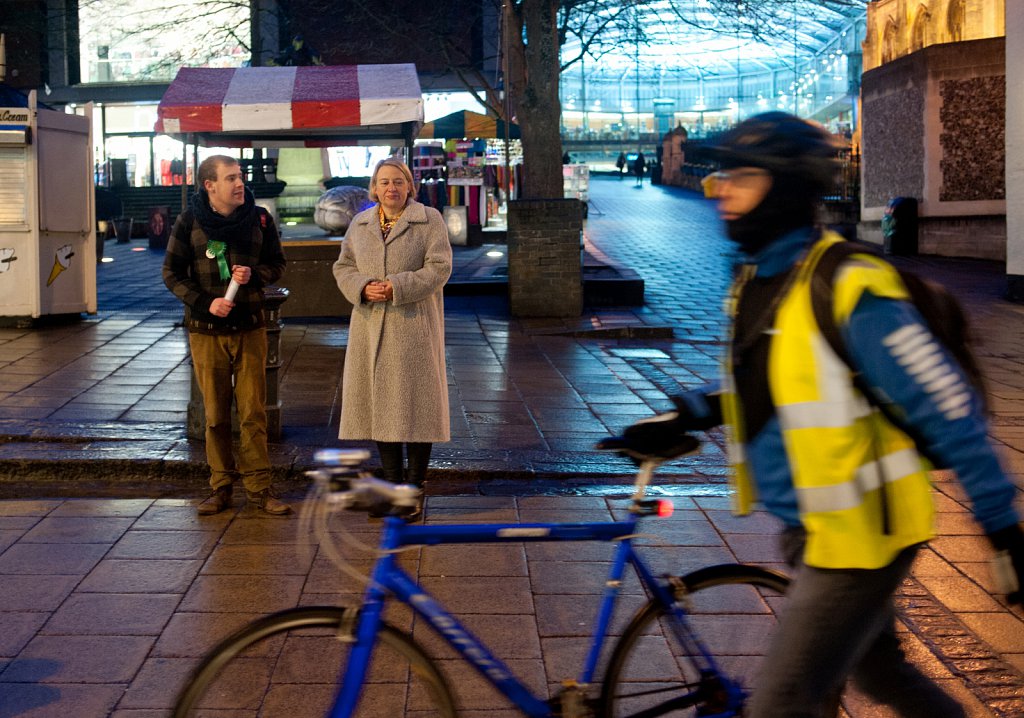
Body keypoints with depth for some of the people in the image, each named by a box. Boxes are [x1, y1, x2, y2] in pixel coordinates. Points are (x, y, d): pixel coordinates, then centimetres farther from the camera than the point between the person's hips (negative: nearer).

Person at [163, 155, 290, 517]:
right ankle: (221, 487, 16)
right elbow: (172, 273, 0)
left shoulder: (259, 218, 1)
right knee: (215, 415, 5)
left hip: (250, 328, 1)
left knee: (254, 412, 0)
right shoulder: (189, 222, -3)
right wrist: (205, 303, -14)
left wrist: (254, 275, -12)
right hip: (205, 331, 0)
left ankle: (258, 487, 8)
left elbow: (277, 264, 10)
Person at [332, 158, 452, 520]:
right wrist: (363, 288, -10)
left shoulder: (430, 220, -2)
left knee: (415, 402, -3)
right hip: (371, 326, 4)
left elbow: (439, 268, -10)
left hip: (414, 325, -4)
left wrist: (396, 288, -17)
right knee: (379, 402, 5)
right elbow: (343, 267, 11)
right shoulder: (360, 224, 12)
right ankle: (393, 482, 15)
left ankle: (414, 486, 4)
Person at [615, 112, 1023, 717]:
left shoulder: (850, 290, -23)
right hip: (812, 531, 9)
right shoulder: (757, 281, 4)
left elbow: (950, 409, -20)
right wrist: (682, 418, 8)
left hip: (859, 537, -9)